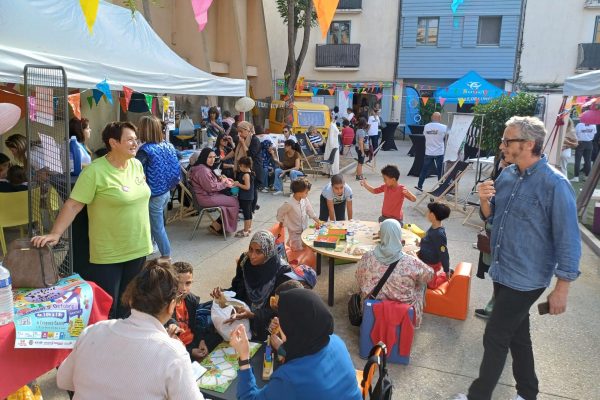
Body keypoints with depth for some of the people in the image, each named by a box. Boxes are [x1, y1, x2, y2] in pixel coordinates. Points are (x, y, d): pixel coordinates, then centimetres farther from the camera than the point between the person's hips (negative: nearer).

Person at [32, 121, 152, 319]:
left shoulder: (136, 165, 3)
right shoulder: (95, 171, -17)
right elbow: (73, 205, -17)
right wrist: (55, 233, -26)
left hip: (137, 247, 6)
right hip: (109, 253, -6)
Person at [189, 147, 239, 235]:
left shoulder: (205, 168, 11)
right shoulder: (203, 170, -23)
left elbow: (212, 181, 20)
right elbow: (211, 187, -22)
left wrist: (222, 179, 3)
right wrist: (224, 183, -9)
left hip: (208, 195, 10)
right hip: (207, 198, -10)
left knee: (233, 198, 6)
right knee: (235, 202, -6)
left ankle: (217, 225, 7)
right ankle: (216, 226, 4)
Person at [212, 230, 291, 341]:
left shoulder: (282, 272, -20)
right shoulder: (245, 260, -7)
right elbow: (236, 288, 4)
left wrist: (252, 315, -33)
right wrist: (223, 293, -18)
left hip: (264, 318, -4)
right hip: (244, 309, 4)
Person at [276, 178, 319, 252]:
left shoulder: (305, 200, -14)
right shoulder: (289, 204, -29)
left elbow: (310, 211, 0)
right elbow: (280, 212, -13)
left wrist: (317, 221, -5)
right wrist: (281, 222, 3)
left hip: (305, 229, 5)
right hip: (295, 232, -5)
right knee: (298, 250, 4)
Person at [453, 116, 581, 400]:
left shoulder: (554, 184, -20)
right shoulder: (507, 175, 1)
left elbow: (568, 239, -17)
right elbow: (491, 217, 11)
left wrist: (561, 288, -15)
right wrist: (484, 199, -11)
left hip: (526, 279, -7)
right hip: (501, 271, 7)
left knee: (495, 338, 2)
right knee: (517, 335, 21)